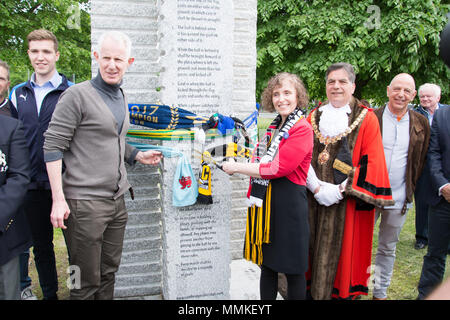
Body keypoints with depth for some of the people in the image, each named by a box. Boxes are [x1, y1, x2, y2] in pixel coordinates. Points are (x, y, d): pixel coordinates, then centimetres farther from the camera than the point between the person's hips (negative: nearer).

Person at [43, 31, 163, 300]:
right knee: (86, 281, 3)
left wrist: (138, 155, 10)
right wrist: (58, 199, -16)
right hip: (84, 203, -7)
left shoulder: (122, 98, 14)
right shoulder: (77, 95, -9)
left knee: (109, 272, 17)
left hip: (117, 200, 7)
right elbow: (53, 146, -11)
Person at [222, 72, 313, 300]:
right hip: (266, 201, 8)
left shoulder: (302, 129, -12)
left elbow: (278, 168, -20)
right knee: (267, 264, 16)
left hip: (289, 203, -7)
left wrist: (237, 168, -13)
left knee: (292, 270, 5)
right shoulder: (274, 127, 14)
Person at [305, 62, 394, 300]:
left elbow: (371, 162, -6)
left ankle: (342, 293, 22)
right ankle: (312, 291, 25)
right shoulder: (314, 117, 9)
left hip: (347, 201, -3)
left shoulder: (366, 119, 0)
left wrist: (343, 189, -14)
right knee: (314, 250, 9)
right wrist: (317, 187, -9)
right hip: (314, 199, 3)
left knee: (342, 251, 4)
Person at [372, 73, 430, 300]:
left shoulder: (421, 124, 3)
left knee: (388, 248, 15)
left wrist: (411, 189, 5)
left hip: (399, 198, 2)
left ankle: (380, 292, 31)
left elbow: (420, 162, 9)